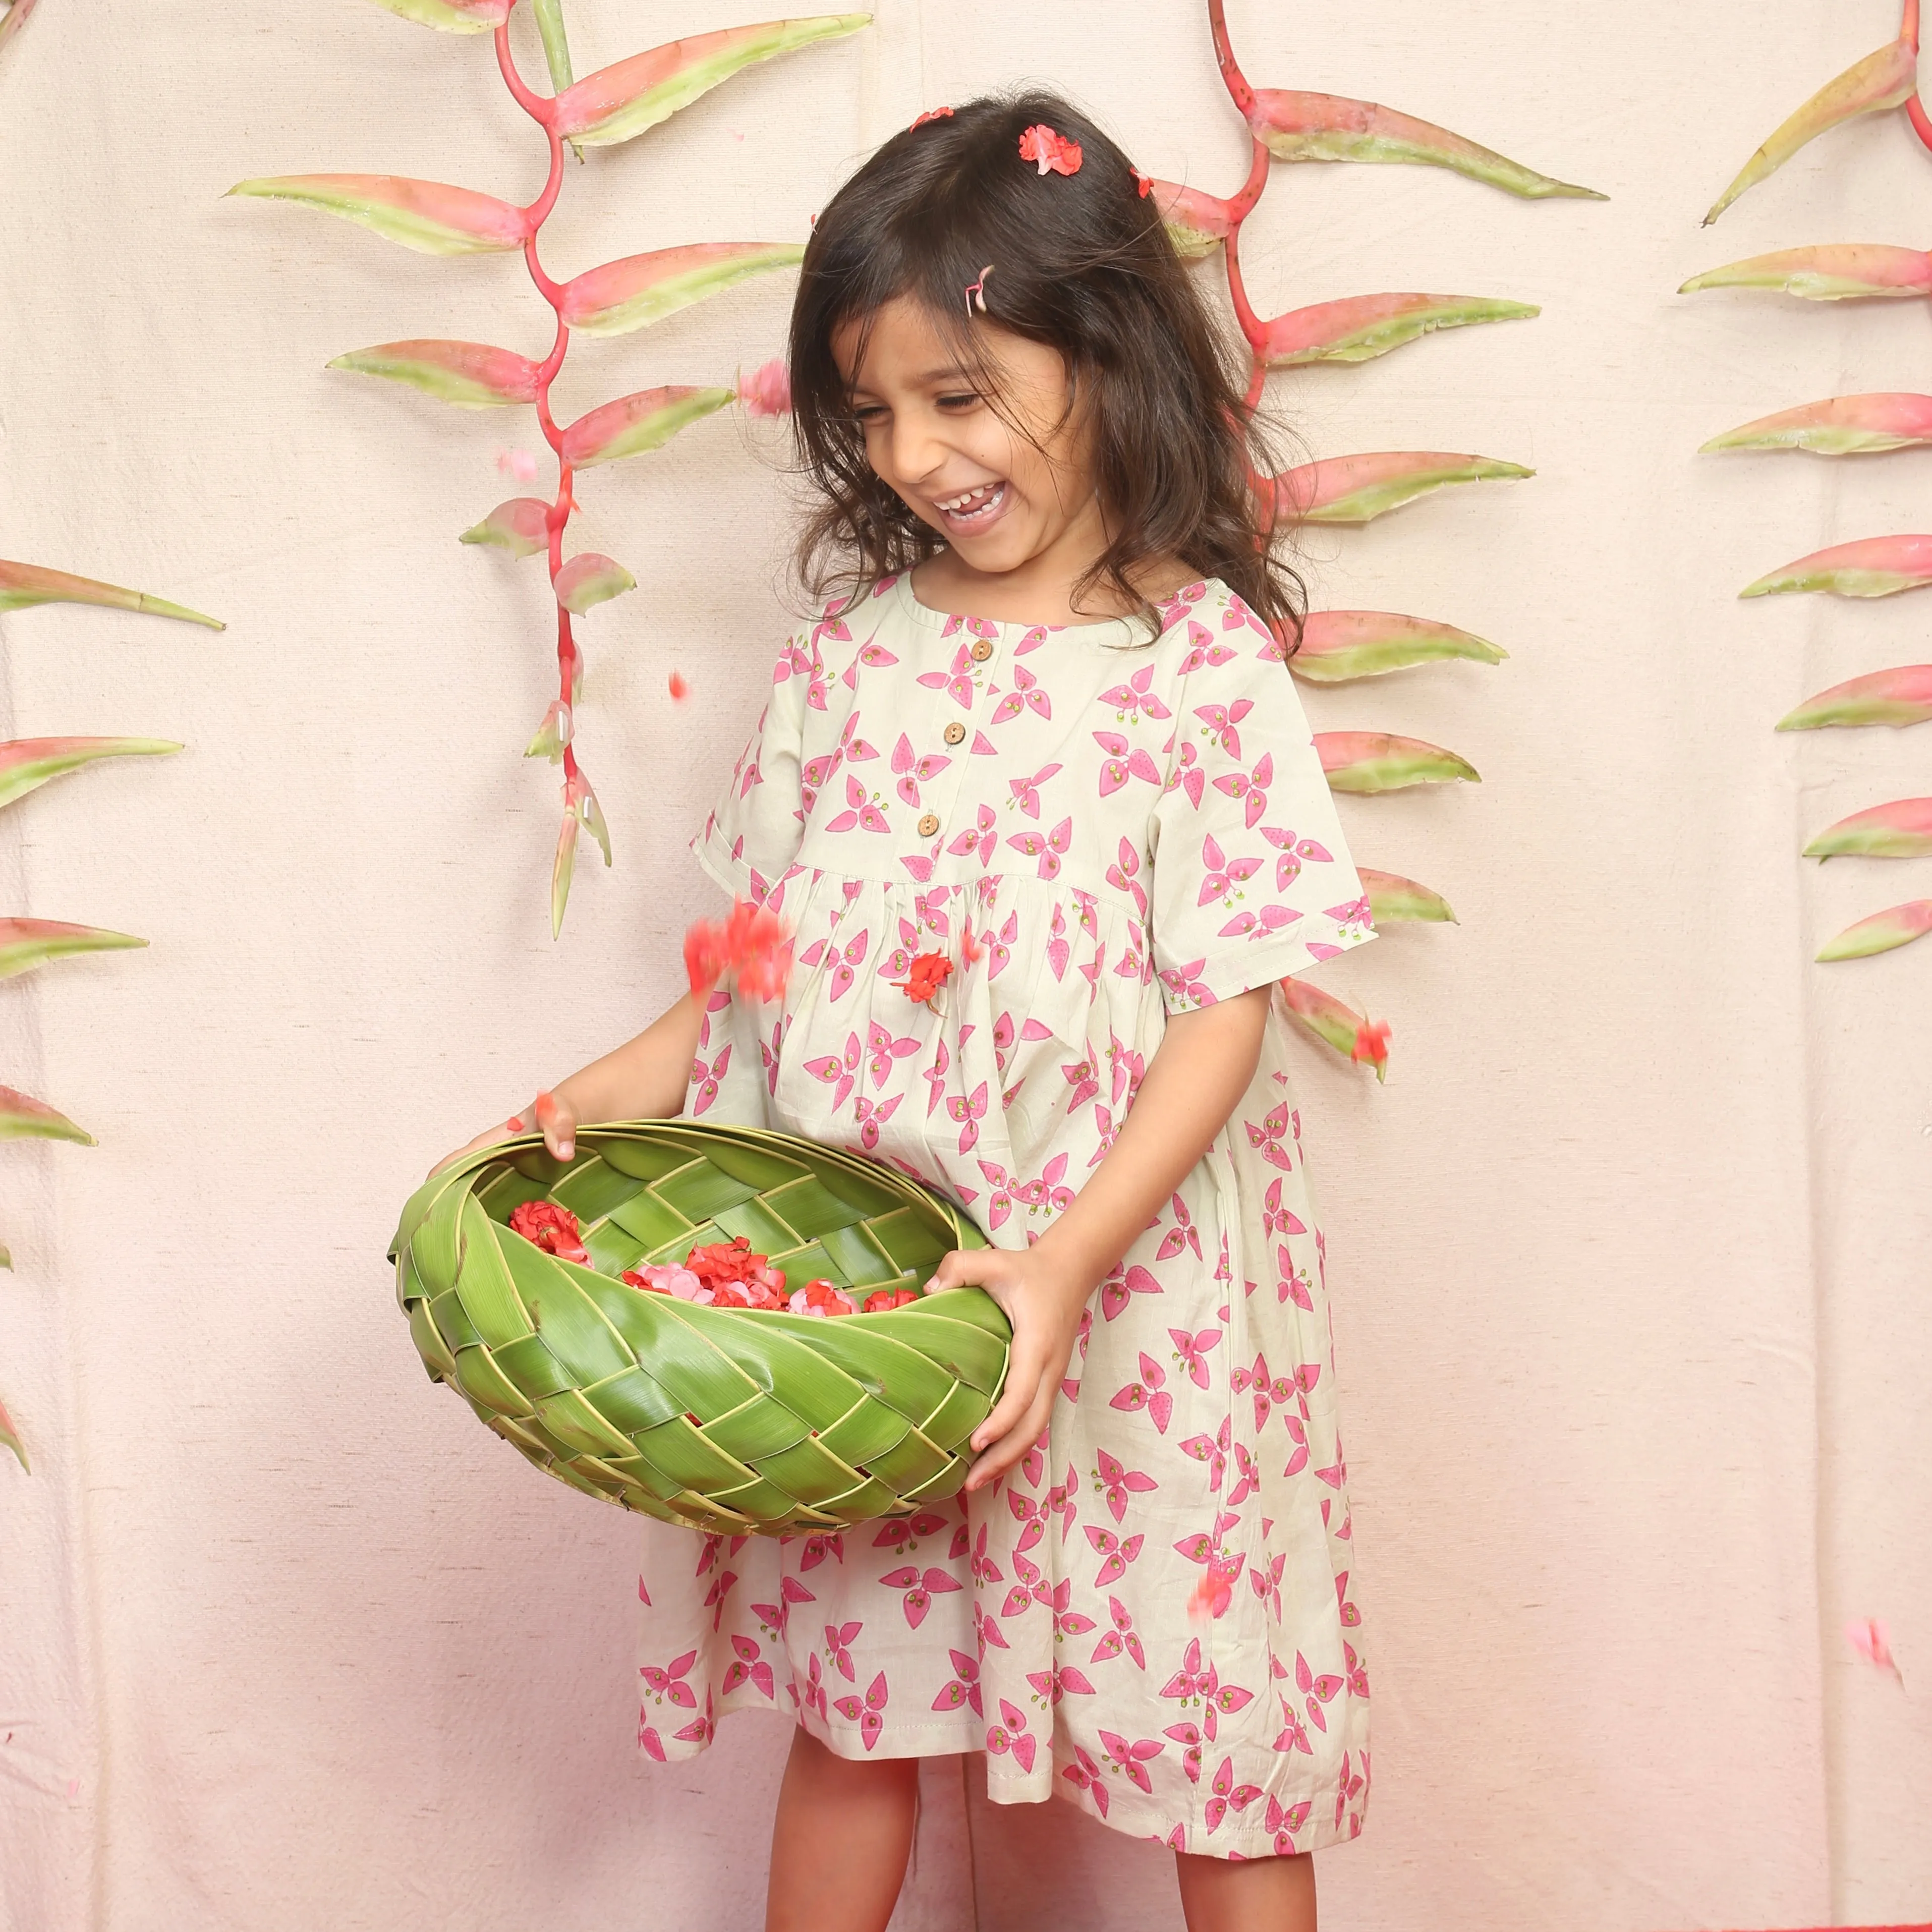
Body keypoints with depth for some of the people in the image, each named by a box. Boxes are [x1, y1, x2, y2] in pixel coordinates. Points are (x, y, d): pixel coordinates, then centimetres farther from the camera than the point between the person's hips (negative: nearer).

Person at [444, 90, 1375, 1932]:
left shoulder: (1201, 666, -10)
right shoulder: (852, 651, 4)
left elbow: (1230, 1009, -12)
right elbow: (775, 956, 11)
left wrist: (1067, 1263, -22)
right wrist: (607, 1093, -2)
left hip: (1121, 1287, -3)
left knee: (1212, 1722, 8)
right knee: (849, 1703, 15)